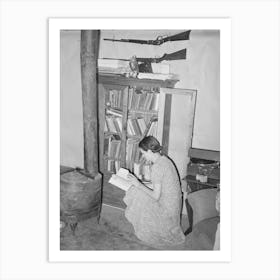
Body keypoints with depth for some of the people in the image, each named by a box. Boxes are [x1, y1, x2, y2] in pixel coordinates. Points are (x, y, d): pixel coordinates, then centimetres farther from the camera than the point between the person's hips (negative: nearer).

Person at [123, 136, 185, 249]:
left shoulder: (156, 167, -26)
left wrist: (138, 184, -13)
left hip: (167, 209, -8)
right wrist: (141, 183, 9)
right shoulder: (164, 159, 2)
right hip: (174, 202, 8)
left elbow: (156, 196, -22)